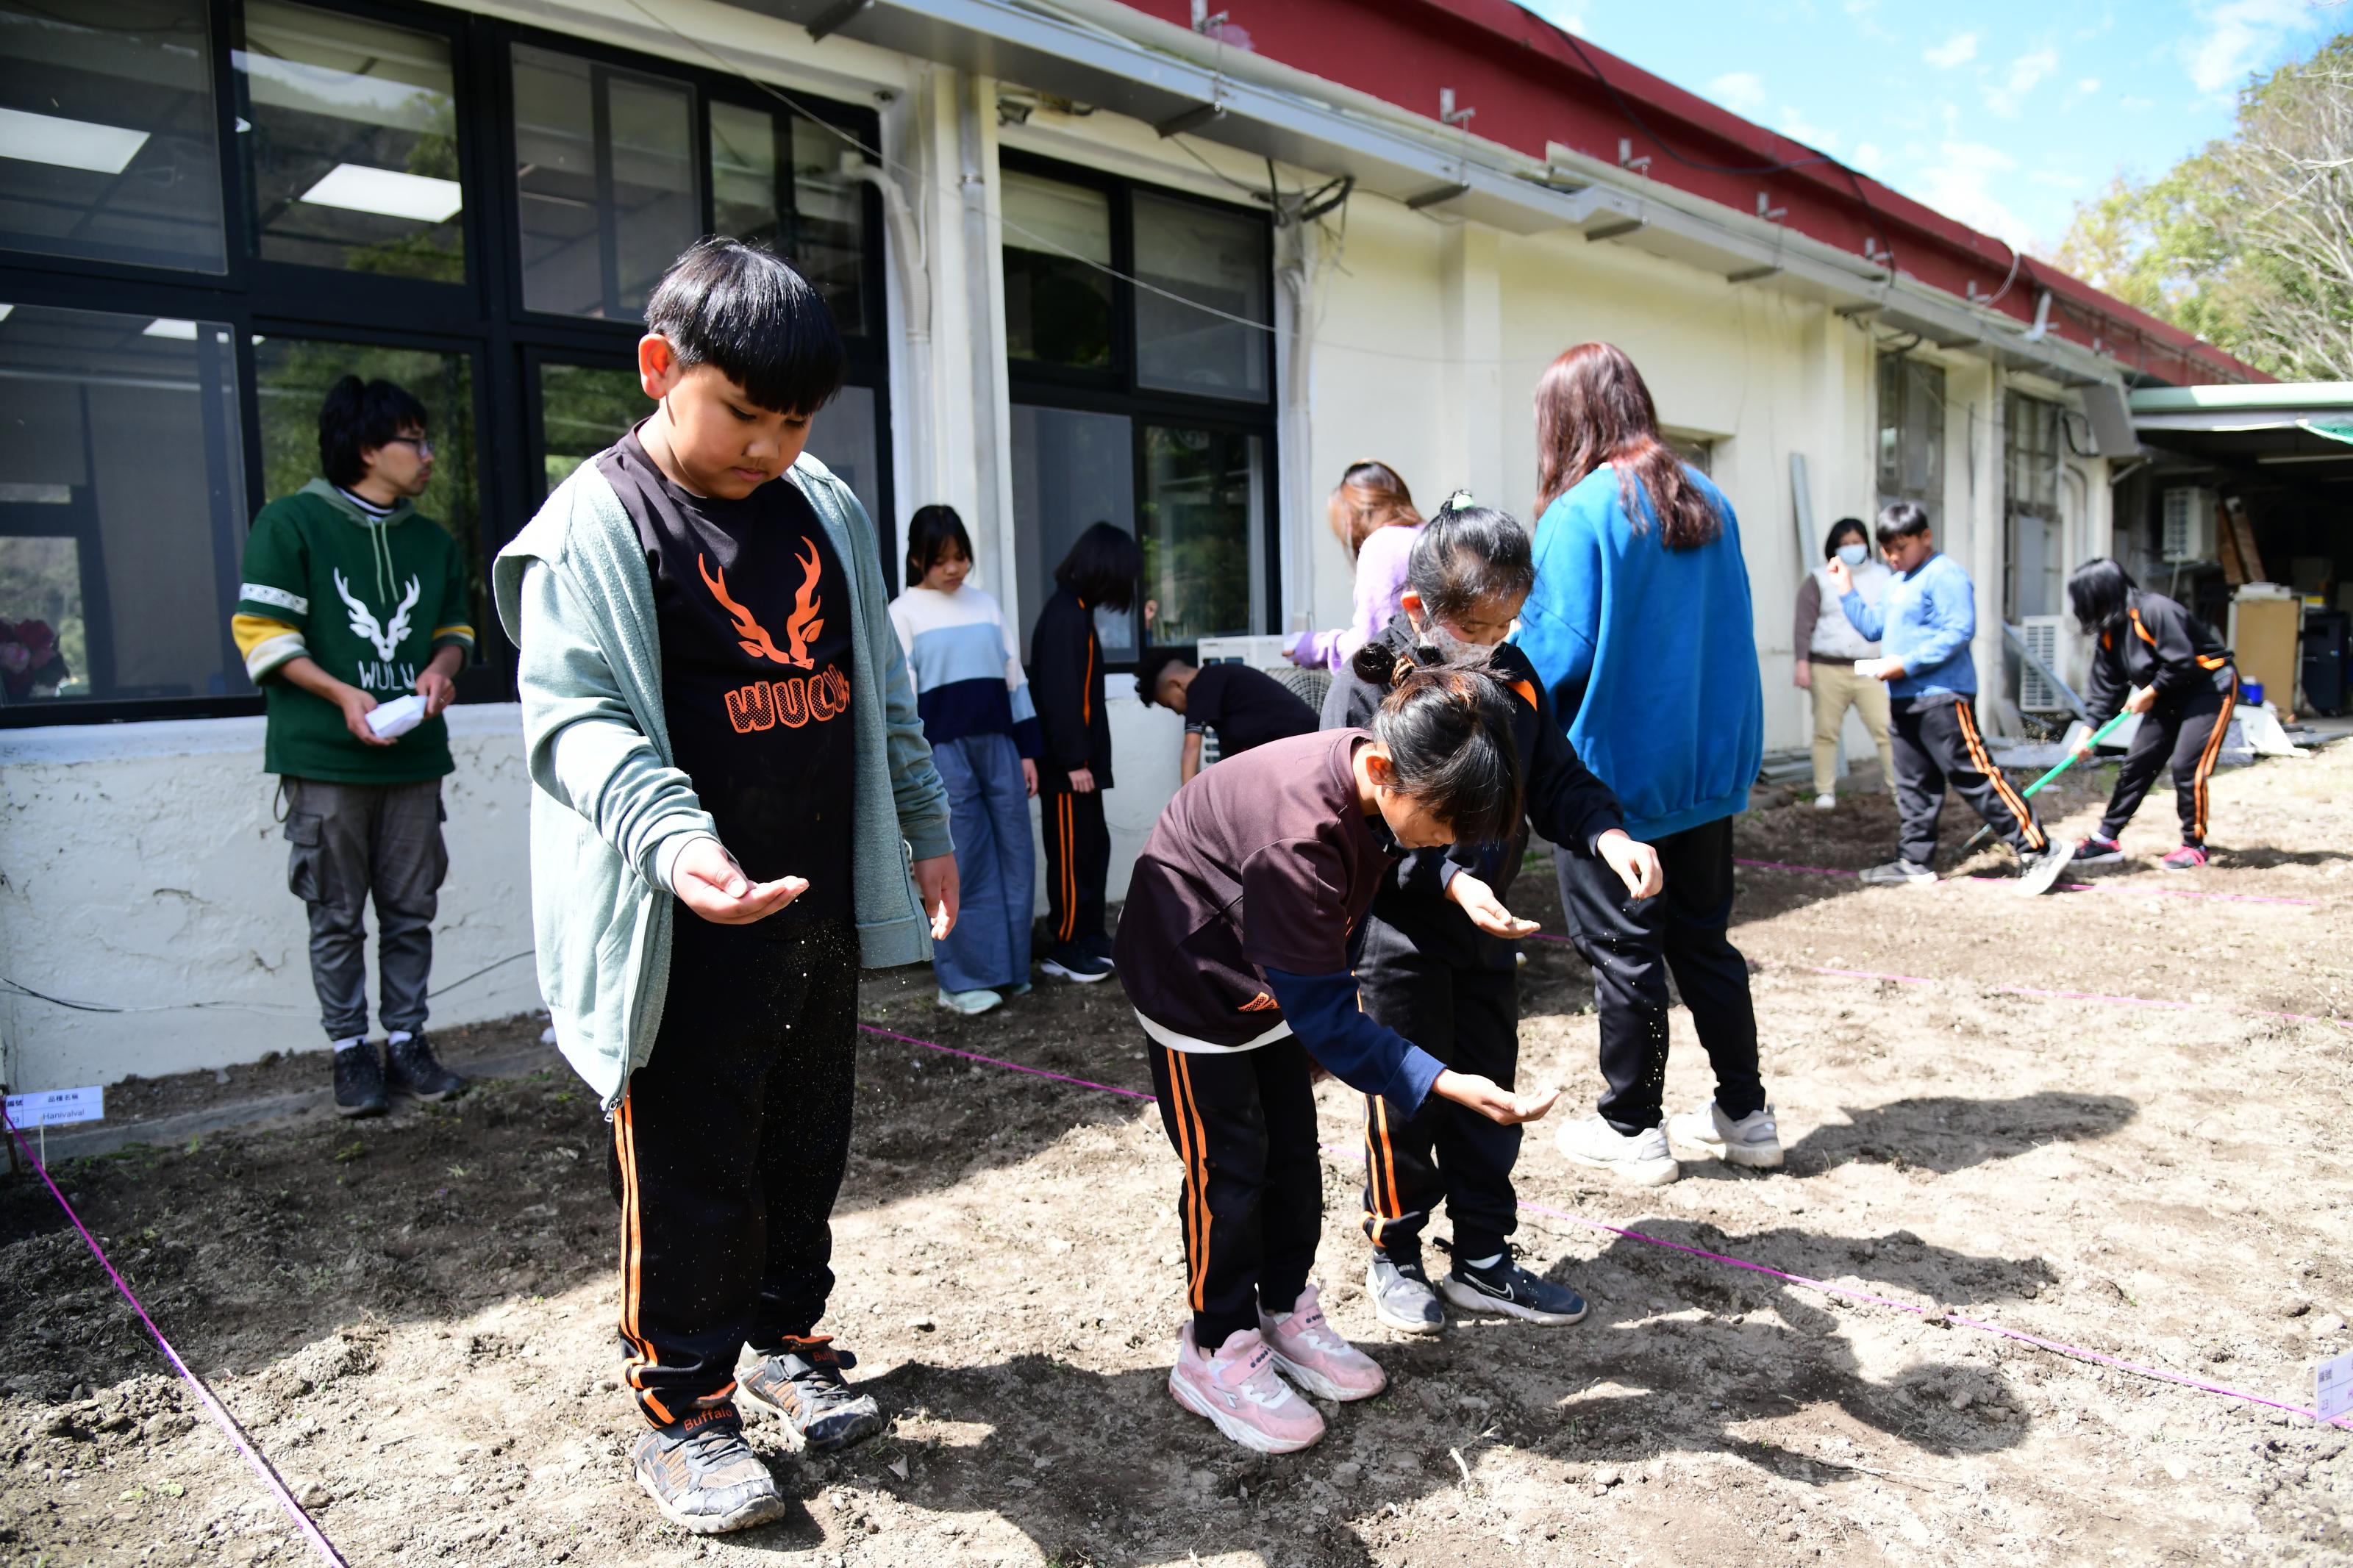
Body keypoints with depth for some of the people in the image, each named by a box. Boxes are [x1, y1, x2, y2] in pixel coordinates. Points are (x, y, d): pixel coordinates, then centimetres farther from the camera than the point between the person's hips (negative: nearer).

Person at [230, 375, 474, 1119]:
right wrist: (342, 694, -17)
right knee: (338, 916, 4)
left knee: (410, 911, 7)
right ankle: (351, 1050, 14)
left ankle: (406, 1041, 17)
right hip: (326, 758, -4)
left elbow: (458, 626, 23)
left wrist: (442, 666, 0)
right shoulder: (292, 522, -2)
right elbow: (262, 632, -5)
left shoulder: (434, 541, 14)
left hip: (414, 754, 5)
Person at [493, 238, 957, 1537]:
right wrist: (673, 837, -35)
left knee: (808, 1144, 19)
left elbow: (879, 686, 17)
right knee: (689, 1173, 6)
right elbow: (575, 714, -18)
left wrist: (923, 828, 19)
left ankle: (784, 1337, 41)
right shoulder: (596, 523, -10)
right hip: (687, 929, -6)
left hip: (823, 905, 7)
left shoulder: (826, 509, 10)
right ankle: (681, 1406, 25)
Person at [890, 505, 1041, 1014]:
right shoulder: (903, 612, 1)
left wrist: (1028, 750, 10)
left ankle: (1010, 970, 19)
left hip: (999, 745, 5)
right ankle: (962, 980, 8)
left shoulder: (986, 605, 13)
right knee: (960, 867, -2)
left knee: (1014, 858, 6)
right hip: (944, 750, -4)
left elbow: (1015, 680, 15)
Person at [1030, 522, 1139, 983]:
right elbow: (1060, 695, -22)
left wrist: (1085, 758, 13)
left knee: (1094, 847, 16)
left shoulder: (1075, 611, 15)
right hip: (1066, 764, -10)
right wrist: (1074, 761, -22)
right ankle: (1064, 949, 7)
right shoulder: (1065, 616, -16)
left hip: (1080, 759, 10)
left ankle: (1090, 936, 26)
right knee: (1071, 854, -2)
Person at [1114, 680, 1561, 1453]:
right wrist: (1445, 1084, -39)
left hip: (1275, 976, 8)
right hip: (1193, 980, -8)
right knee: (1228, 1166, 0)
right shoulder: (1299, 836, -42)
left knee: (1293, 1154, 13)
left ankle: (1286, 1311, 31)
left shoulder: (1382, 780, -16)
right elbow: (1322, 1012, -35)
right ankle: (1216, 1352, 17)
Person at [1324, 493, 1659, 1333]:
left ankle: (1484, 1263, 31)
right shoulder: (1366, 688, -15)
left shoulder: (1514, 679, 2)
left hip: (1488, 933, 6)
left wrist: (1608, 835, -13)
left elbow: (1554, 780, 7)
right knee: (1408, 1103, 7)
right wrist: (1449, 881, -29)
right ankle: (1394, 1256, 28)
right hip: (1400, 935, -5)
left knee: (1489, 1100, 14)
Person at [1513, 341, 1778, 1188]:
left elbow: (1560, 652, -20)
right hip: (1706, 766, 7)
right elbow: (1733, 631, 13)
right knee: (1704, 936, 18)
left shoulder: (1579, 513, -17)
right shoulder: (1707, 501, 6)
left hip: (1614, 772, -7)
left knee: (1623, 949, 5)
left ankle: (1632, 1131, 17)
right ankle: (1745, 1111, 27)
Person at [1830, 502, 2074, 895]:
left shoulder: (1945, 575, -11)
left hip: (1942, 698, -9)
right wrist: (1846, 592, 17)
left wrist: (1906, 663, -22)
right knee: (1914, 785, 12)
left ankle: (2039, 850, -3)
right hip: (1903, 700, 9)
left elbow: (1959, 631, -20)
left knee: (1976, 777, -9)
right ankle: (1914, 862, 18)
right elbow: (1873, 626, 25)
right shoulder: (1898, 584, 19)